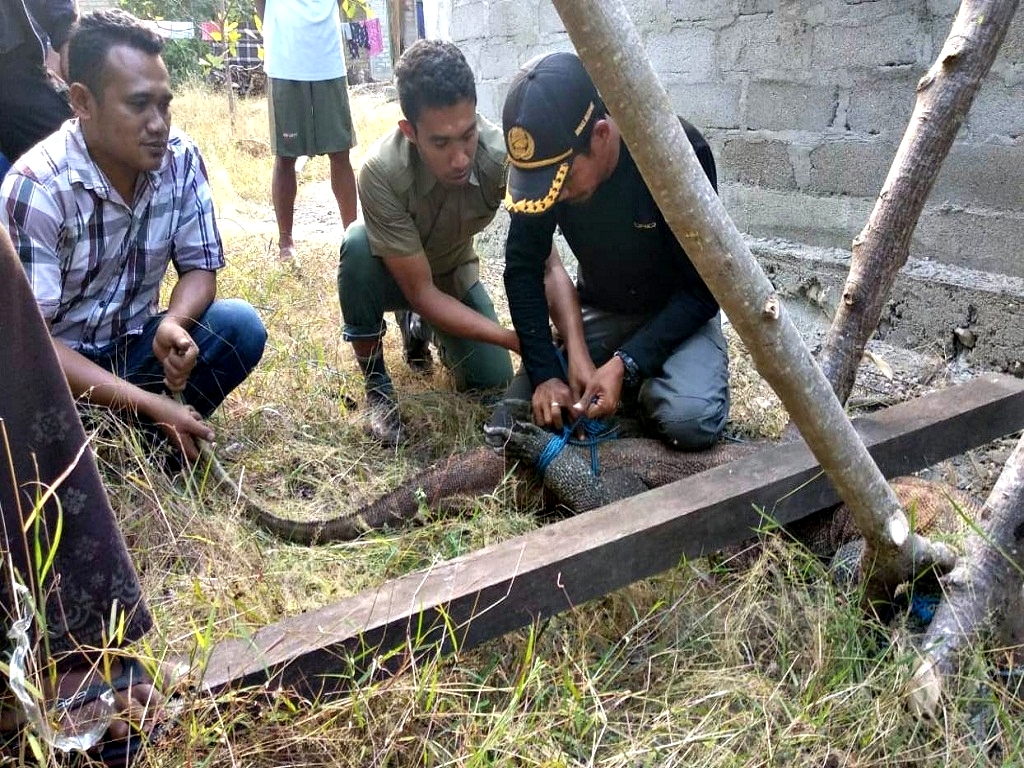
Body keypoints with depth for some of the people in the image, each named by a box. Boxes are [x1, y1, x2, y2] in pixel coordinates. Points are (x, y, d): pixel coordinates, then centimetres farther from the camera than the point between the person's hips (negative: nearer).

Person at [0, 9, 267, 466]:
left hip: (133, 347, 4)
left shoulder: (182, 159, -10)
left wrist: (173, 324, -28)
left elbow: (200, 267, -3)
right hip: (56, 361, -3)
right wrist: (151, 404, -32)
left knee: (240, 327, -21)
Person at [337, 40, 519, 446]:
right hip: (391, 274, -2)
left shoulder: (502, 157, -35)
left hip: (453, 275, 3)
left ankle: (421, 326, 22)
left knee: (493, 382, -10)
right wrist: (516, 339, -42)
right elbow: (420, 291, -35)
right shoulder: (382, 171, -39)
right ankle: (376, 385, -13)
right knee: (359, 243, -36)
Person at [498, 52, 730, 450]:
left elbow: (703, 290, -23)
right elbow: (524, 268, -12)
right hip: (598, 311, 4)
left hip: (679, 313, -3)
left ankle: (639, 381, 4)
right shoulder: (542, 163, -19)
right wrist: (544, 373, -23)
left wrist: (626, 365, -31)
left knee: (690, 421, -31)